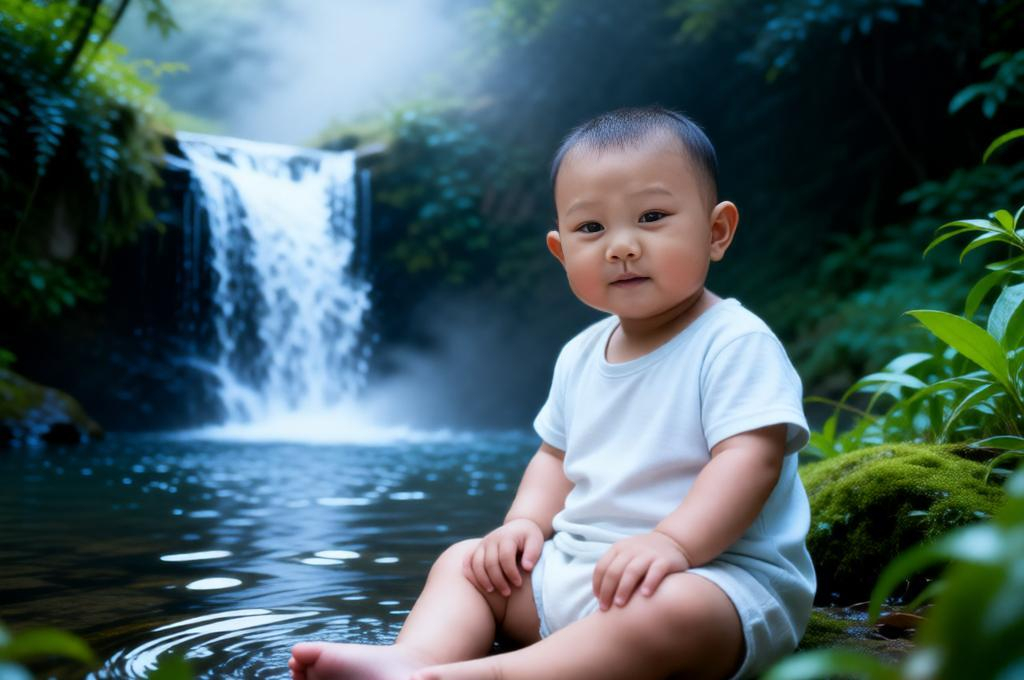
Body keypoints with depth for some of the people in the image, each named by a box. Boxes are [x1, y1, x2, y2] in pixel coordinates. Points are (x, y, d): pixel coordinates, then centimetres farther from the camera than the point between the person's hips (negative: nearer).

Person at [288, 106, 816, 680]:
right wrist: (527, 523, 3)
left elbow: (750, 458, -22)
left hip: (716, 572, -7)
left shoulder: (736, 343, -12)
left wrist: (673, 541, -34)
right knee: (464, 561, 5)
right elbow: (557, 455, 21)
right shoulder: (581, 355, 12)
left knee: (670, 608, -39)